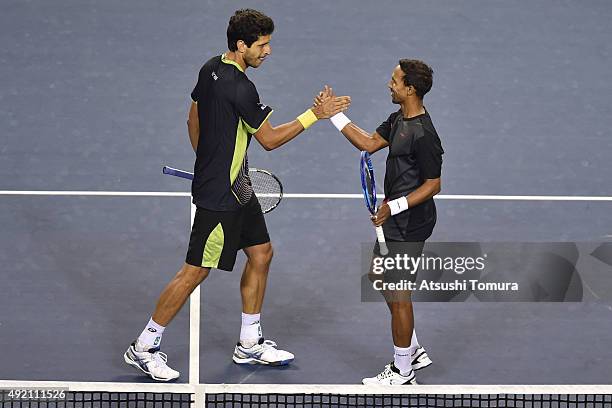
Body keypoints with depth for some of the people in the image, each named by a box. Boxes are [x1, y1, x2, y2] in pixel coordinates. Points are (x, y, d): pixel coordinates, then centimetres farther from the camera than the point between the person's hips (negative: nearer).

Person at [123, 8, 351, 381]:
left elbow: (193, 120, 15)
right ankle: (144, 348, 9)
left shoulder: (211, 69, 3)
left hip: (237, 189, 10)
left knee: (261, 254, 16)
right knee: (195, 271, -2)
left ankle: (250, 344, 27)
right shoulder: (240, 87, -25)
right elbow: (270, 140, -16)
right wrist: (316, 114, -13)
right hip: (219, 196, -10)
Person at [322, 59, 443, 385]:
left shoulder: (423, 135, -24)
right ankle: (414, 353, 33)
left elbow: (433, 185, -21)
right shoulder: (398, 120, 5)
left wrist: (394, 207, -27)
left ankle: (402, 373, 14)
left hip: (409, 226, -11)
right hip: (395, 221, 11)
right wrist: (334, 115, 10)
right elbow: (369, 143, 15)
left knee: (397, 295, -1)